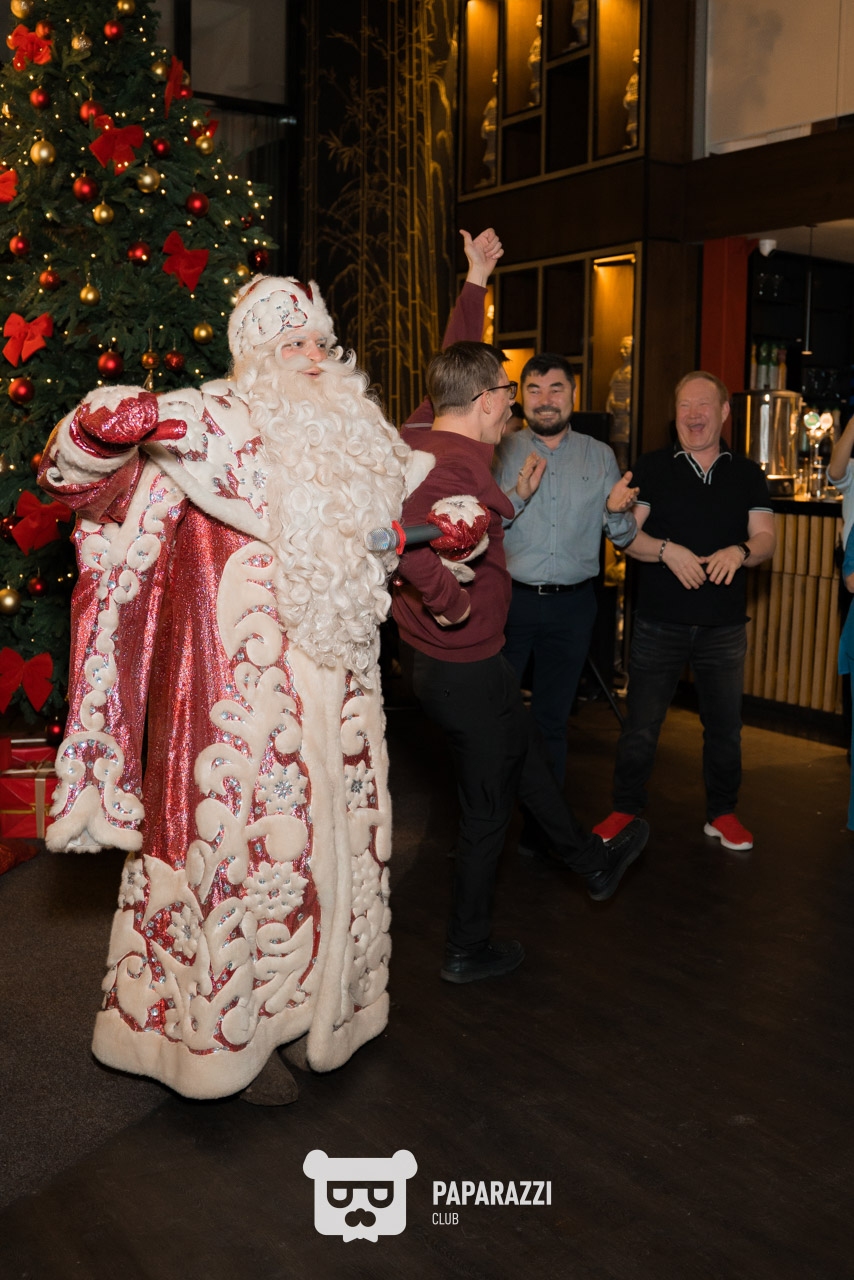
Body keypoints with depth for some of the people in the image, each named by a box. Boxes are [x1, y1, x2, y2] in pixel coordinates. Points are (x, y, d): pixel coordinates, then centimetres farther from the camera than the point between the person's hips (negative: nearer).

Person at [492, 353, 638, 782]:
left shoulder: (600, 457, 7)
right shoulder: (501, 452, 2)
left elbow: (625, 538, 6)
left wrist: (616, 510, -15)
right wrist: (517, 496, -21)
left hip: (572, 605, 2)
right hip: (510, 599, -1)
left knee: (552, 719, 12)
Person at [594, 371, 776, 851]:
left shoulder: (747, 474, 8)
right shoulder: (652, 468, 3)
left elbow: (766, 538, 2)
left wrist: (740, 551, -20)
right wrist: (667, 550, -21)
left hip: (724, 626, 2)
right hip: (660, 622, -1)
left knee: (725, 726, 10)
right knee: (641, 725, 3)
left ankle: (722, 813, 27)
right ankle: (626, 810, 20)